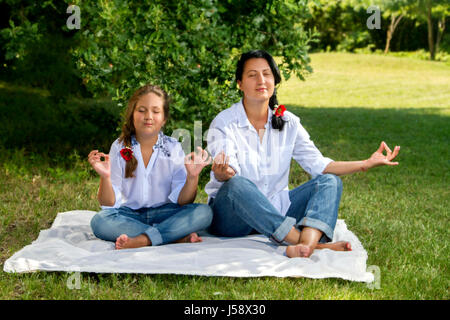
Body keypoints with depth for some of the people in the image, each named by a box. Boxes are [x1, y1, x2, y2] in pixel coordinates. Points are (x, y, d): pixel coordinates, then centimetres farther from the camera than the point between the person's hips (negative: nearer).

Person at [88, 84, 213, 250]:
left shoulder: (173, 148, 0)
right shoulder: (119, 148, 0)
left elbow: (182, 201, -6)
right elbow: (109, 204, -4)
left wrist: (192, 176, -24)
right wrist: (105, 177, -22)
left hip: (164, 214, 0)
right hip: (129, 215, 0)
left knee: (204, 212, -24)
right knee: (99, 221, -31)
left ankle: (143, 239, -31)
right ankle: (178, 237, -29)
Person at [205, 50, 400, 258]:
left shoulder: (288, 122, 6)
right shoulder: (224, 124, -8)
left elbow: (317, 164, 0)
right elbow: (230, 177, -20)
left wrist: (366, 164, -11)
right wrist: (221, 174, -46)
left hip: (275, 211, 5)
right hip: (232, 215, -4)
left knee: (330, 181, -14)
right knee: (237, 185, -36)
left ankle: (306, 243, -45)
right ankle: (308, 243, -44)